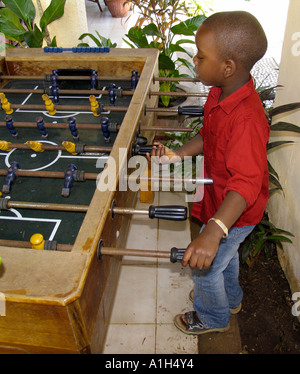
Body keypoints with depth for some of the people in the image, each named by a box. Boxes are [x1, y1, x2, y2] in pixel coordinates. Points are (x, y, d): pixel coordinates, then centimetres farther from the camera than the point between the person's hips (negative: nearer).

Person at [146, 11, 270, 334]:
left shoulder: (246, 119, -37)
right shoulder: (220, 95, -7)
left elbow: (246, 183, -42)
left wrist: (213, 232, -52)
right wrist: (177, 155, -5)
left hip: (234, 213, -9)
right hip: (219, 199, 9)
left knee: (205, 266, 12)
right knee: (225, 254, 31)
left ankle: (213, 317, 44)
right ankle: (230, 299, 60)